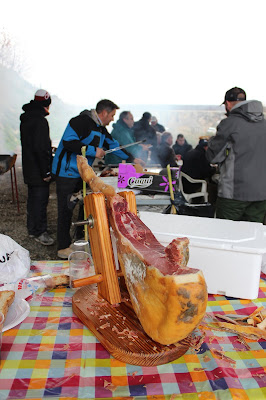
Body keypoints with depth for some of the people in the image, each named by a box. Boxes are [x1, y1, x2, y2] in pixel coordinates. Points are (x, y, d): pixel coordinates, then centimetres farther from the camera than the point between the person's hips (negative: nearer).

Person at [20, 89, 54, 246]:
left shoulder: (26, 119, 12)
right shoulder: (40, 121, -19)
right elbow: (40, 148, -24)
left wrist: (49, 150, 29)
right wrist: (46, 171, -20)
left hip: (29, 168, 10)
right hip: (38, 171, -10)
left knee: (33, 198, 18)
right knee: (41, 199, -1)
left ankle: (32, 229, 31)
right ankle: (39, 232, 8)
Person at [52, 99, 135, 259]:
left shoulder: (100, 128, 14)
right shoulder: (82, 121, -16)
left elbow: (113, 145, 25)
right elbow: (68, 142, -26)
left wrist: (132, 159, 24)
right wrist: (93, 151, -22)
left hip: (82, 173, 9)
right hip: (67, 172, -9)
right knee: (66, 209, -3)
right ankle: (63, 247, 8)